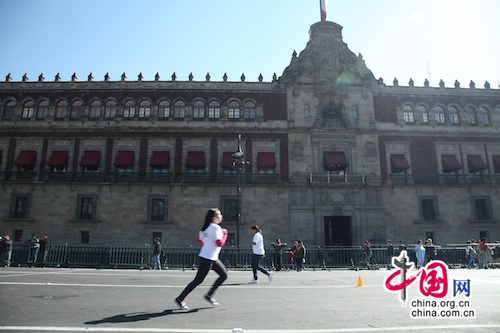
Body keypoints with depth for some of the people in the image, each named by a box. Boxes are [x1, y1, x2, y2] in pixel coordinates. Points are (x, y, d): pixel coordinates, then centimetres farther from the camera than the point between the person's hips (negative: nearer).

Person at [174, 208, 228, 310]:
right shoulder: (216, 227, -17)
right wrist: (225, 234, -9)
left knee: (224, 275, 11)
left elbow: (200, 240, 18)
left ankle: (209, 295, 17)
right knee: (198, 281, 0)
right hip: (207, 259, -10)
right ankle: (180, 299, 13)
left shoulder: (206, 227, 9)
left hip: (213, 259, 10)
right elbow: (220, 243, -23)